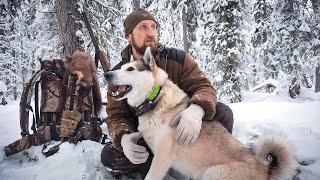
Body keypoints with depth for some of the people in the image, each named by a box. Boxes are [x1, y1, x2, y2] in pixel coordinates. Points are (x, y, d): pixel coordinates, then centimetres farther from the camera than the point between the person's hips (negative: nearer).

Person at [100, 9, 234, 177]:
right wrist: (124, 138, -33)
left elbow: (203, 86, -15)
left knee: (222, 112, -22)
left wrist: (197, 110, -40)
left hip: (183, 132, -1)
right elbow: (116, 116, -9)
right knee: (109, 156, -23)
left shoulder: (177, 58, -10)